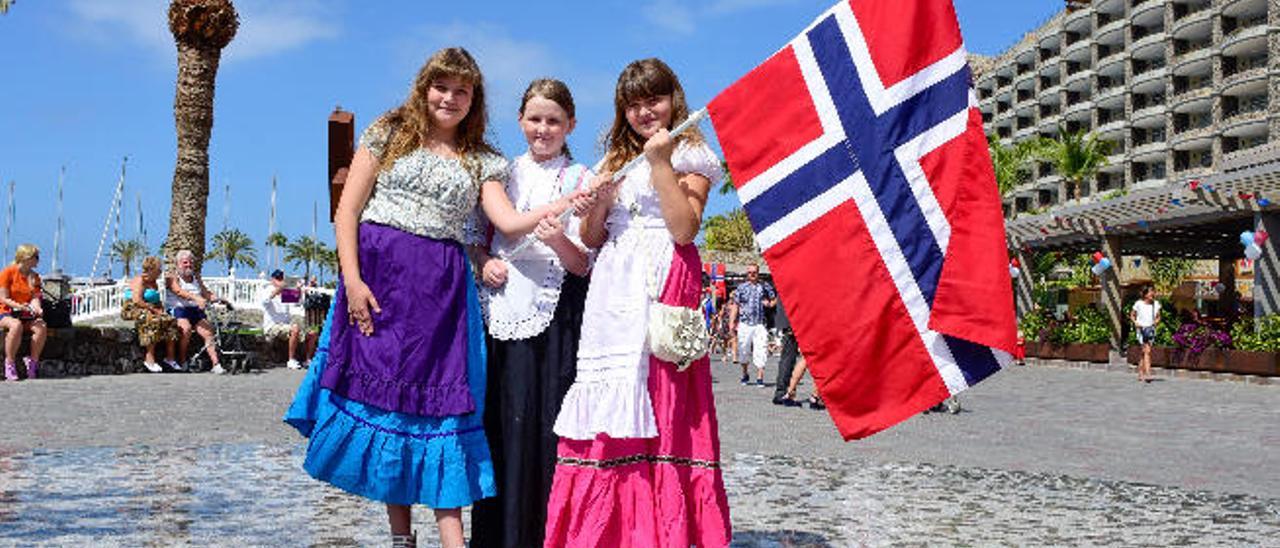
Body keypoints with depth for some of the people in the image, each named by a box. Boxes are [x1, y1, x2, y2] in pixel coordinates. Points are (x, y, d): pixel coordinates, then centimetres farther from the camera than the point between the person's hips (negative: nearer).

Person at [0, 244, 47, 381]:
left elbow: (35, 297, 2)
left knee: (42, 327, -28)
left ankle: (32, 360, -13)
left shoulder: (34, 277, 12)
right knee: (16, 325, -39)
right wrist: (19, 306, -26)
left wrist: (37, 308, -20)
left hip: (27, 315, 4)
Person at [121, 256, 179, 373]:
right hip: (134, 310, -8)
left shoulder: (154, 283, 19)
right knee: (154, 321, -36)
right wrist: (153, 309, -19)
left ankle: (169, 357, -14)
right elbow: (137, 300, -20)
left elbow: (157, 301, 22)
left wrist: (161, 309, 0)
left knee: (170, 320, -16)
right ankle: (149, 358, -35)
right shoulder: (139, 280, -8)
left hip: (151, 310, 8)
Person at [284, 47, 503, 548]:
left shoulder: (482, 162, 12)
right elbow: (347, 210, 2)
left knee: (443, 404, -3)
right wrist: (352, 279, -10)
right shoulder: (389, 134, 8)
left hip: (444, 290, 1)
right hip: (379, 278, -1)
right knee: (378, 393, 2)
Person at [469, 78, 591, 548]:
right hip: (502, 310, 3)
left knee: (544, 421, -6)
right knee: (499, 422, 2)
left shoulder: (581, 180, 5)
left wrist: (558, 239, -21)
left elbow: (581, 264, -2)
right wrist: (484, 262, -14)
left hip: (553, 312, -3)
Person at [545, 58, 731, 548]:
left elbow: (684, 228, -9)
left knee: (661, 403, -11)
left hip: (664, 284, -5)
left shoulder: (691, 156, 6)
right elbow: (591, 240, 18)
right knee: (607, 407, -1)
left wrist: (661, 163, -10)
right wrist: (595, 204, -1)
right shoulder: (616, 160, 22)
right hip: (612, 290, 5)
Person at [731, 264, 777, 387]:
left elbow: (775, 298, 19)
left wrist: (770, 304, -3)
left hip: (760, 324, -1)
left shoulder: (765, 287, 8)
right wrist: (732, 322, 3)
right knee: (743, 351, 6)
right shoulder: (741, 287, 9)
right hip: (744, 324, 1)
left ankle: (760, 378, -8)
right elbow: (735, 306, 10)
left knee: (760, 351, -10)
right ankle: (745, 374, 26)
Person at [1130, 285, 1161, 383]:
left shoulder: (1156, 304, 6)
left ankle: (1140, 374, 20)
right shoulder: (1139, 304, -5)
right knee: (1147, 351, -18)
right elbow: (1132, 315, 4)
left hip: (1151, 330, 4)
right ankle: (1147, 374, -23)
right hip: (1141, 329, -4)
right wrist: (1135, 322, -13)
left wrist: (1156, 322, -7)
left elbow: (1158, 317, 14)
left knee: (1144, 352, 10)